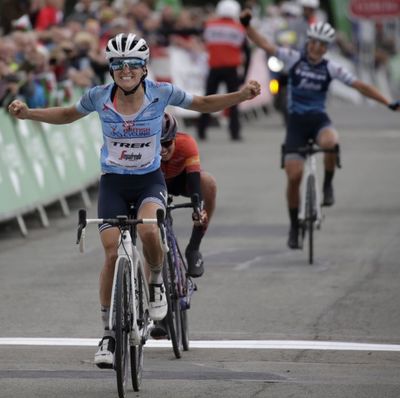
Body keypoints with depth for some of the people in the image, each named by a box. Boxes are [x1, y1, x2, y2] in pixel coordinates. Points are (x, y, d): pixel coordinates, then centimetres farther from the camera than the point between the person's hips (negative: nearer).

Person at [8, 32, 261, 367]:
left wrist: (241, 96, -14)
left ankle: (156, 282, 0)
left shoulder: (161, 93, -13)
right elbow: (67, 115, 9)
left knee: (148, 230, -32)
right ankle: (109, 333, 5)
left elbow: (204, 104, 0)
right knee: (113, 254, -9)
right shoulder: (99, 97, -11)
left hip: (149, 180, -1)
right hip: (113, 183, 1)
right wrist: (28, 113, -4)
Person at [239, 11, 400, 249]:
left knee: (330, 142, -37)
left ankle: (328, 185, -10)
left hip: (319, 120, 0)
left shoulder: (331, 68, -1)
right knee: (294, 176, -8)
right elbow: (264, 44, -6)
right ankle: (294, 227, 9)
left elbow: (360, 86, -1)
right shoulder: (293, 58, -2)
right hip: (296, 122, 0)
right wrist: (247, 24, -21)